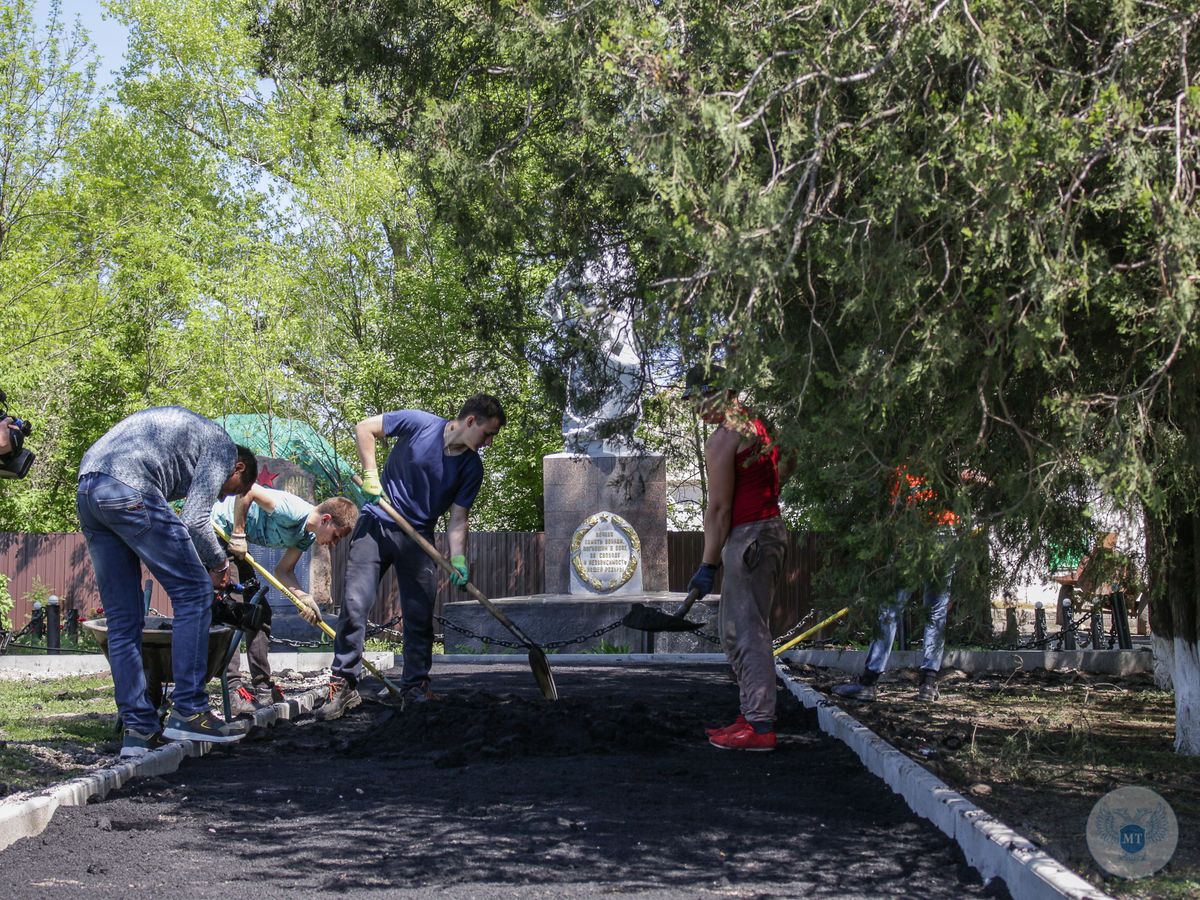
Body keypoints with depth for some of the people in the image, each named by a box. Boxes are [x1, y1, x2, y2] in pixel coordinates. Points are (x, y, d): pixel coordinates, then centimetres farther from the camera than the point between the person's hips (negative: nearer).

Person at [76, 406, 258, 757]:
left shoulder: (185, 428, 36)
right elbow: (195, 520, -2)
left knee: (122, 619, 10)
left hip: (87, 492, 9)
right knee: (193, 594, -1)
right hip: (130, 490, -9)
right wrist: (219, 563, 16)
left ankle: (137, 730, 10)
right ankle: (188, 712, -2)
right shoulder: (222, 446, 10)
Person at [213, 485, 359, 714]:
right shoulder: (294, 512, -29)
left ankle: (263, 688, 13)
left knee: (259, 610, 8)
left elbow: (283, 571, 1)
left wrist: (303, 597, -16)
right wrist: (239, 533, -28)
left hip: (233, 541, 10)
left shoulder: (306, 536, 0)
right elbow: (247, 488, -33)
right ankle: (233, 691, -18)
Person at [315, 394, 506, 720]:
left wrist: (458, 561, -18)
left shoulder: (472, 468, -2)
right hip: (376, 524, -3)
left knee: (420, 616, 2)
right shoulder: (419, 423, -11)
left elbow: (458, 519, -3)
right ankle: (343, 686, -3)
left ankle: (415, 687, 16)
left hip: (418, 537, 3)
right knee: (355, 604, -9)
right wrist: (371, 475, -10)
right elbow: (364, 428, -3)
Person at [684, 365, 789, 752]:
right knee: (732, 628, 17)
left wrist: (708, 565, -11)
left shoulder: (722, 439, -13)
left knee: (749, 632, -9)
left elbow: (719, 508, -14)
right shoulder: (756, 426, 16)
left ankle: (760, 726, -9)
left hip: (749, 535, -10)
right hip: (769, 527, 10)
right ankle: (751, 713, 19)